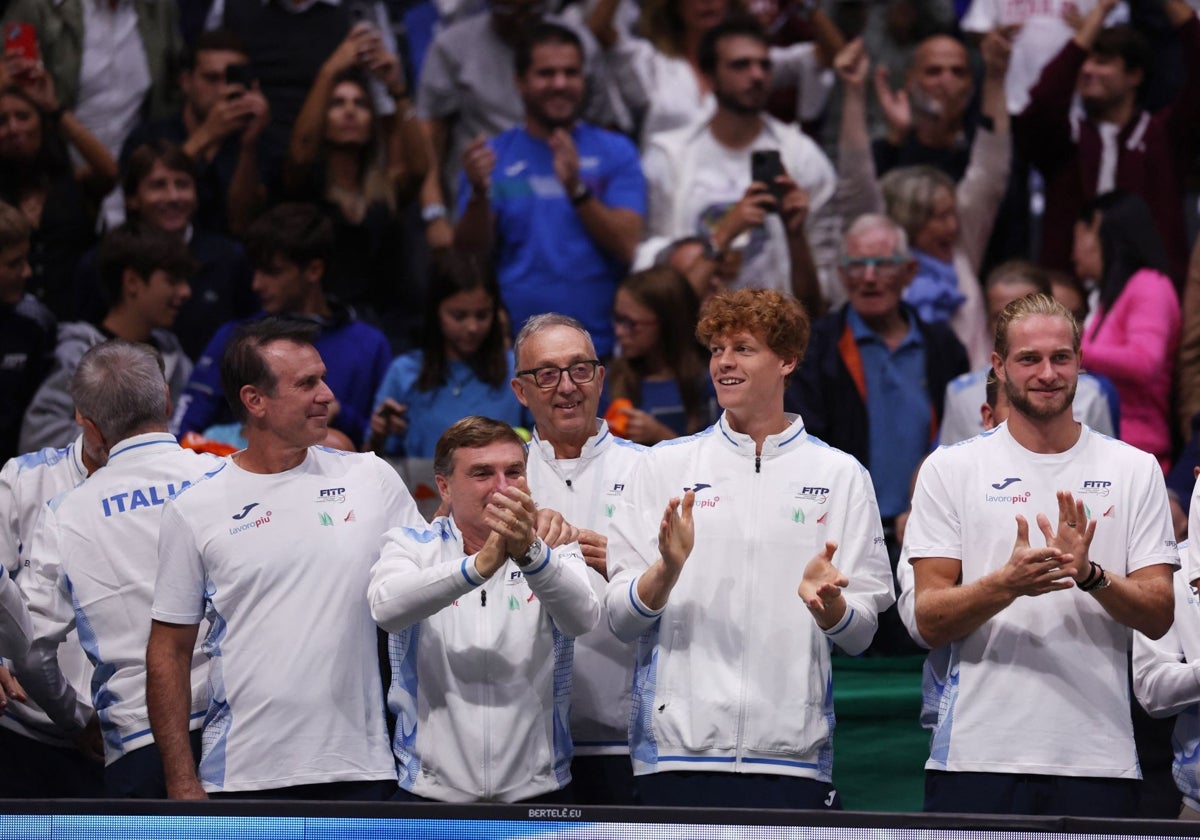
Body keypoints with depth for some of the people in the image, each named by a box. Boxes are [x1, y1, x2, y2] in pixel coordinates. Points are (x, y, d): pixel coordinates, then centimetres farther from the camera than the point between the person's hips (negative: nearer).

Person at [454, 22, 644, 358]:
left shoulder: (615, 152, 6)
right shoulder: (492, 157, 9)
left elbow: (627, 246, -5)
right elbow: (469, 255, 0)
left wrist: (576, 189, -18)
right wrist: (479, 194, -18)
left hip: (600, 341, 0)